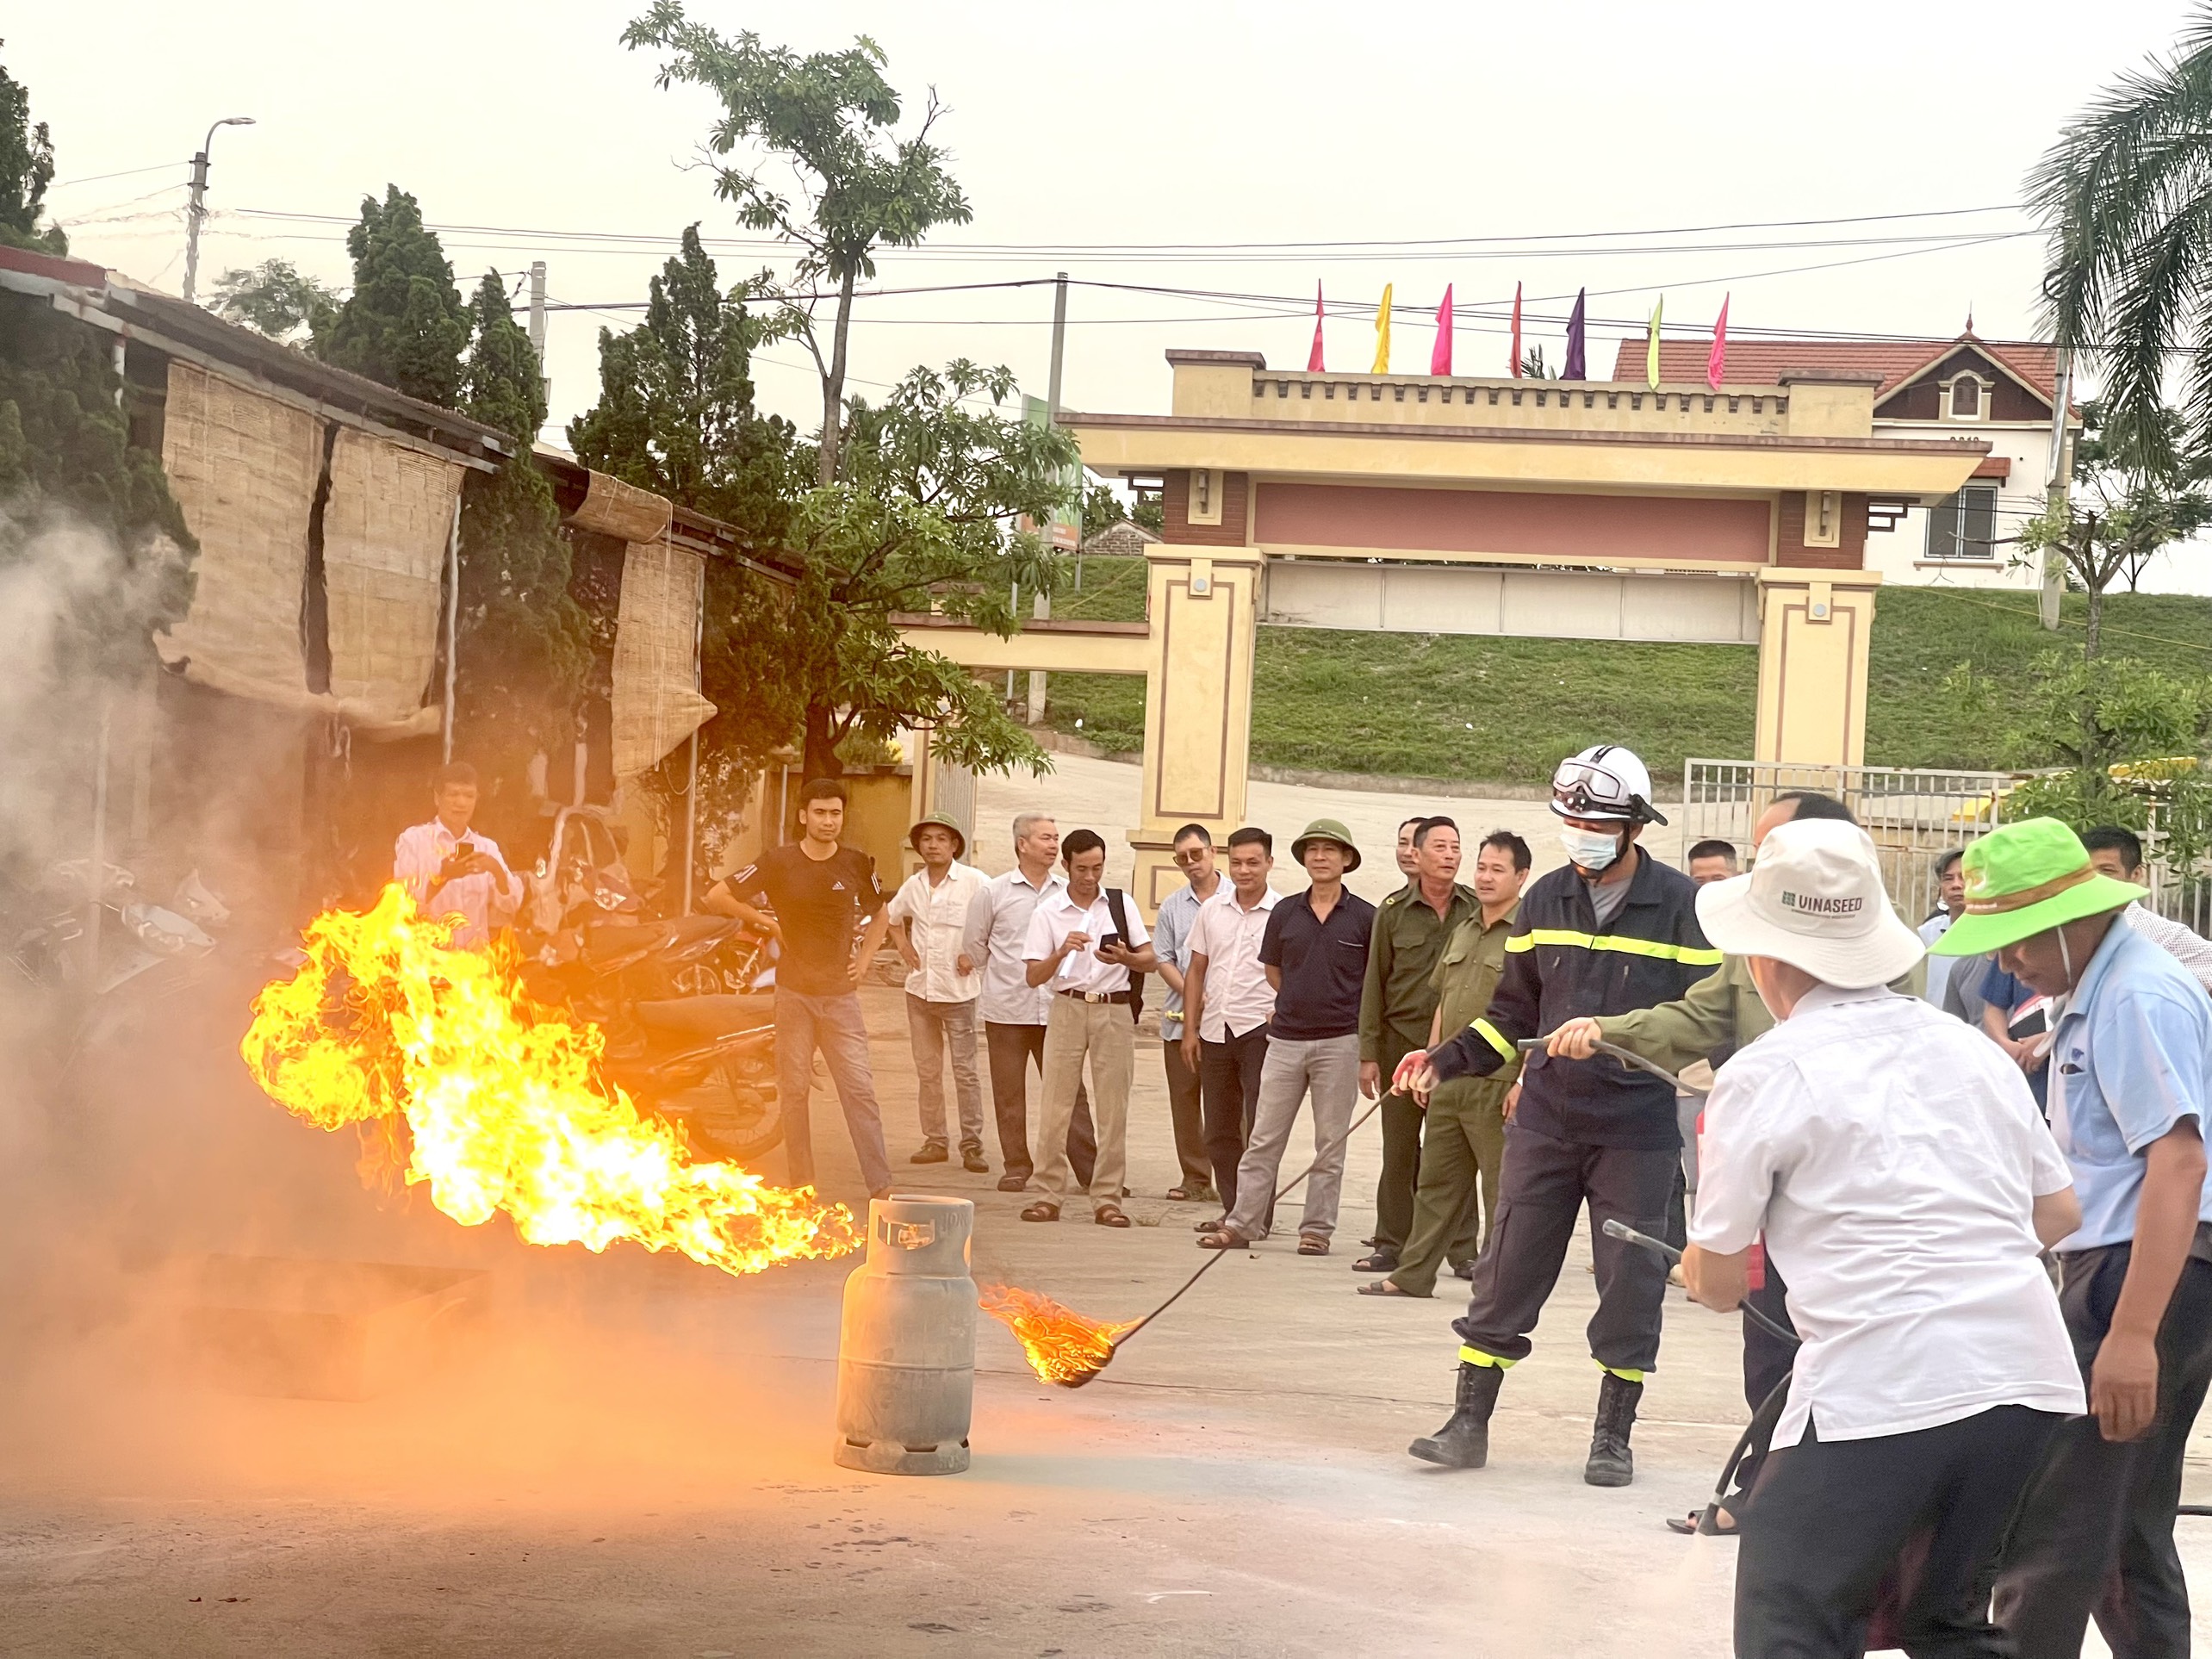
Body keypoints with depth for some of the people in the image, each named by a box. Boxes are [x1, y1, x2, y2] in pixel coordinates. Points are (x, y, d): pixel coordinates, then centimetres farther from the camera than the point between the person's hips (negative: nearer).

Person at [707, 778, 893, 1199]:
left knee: (858, 1087, -6)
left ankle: (880, 1185, -8)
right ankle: (801, 1187, 11)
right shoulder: (779, 861, -3)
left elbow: (879, 915, 22)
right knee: (793, 1088, 4)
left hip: (841, 992, 1)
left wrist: (866, 957, 7)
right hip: (794, 991, -1)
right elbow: (716, 897, -1)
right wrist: (766, 922, -3)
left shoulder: (856, 864, 4)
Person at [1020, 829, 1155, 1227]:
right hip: (1067, 1010, -1)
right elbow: (1034, 977, -2)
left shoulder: (1120, 903, 6)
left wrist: (1125, 958, -16)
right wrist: (1061, 952, -21)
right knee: (1055, 1107, -3)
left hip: (1115, 1011, 1)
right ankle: (1050, 1196, 4)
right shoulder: (1048, 911, 2)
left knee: (1113, 1110, 1)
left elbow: (1151, 961, 5)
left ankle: (1107, 1200, 5)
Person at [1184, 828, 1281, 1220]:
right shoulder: (1212, 909, 10)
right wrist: (1190, 1029, 10)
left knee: (1259, 1128, -6)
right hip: (1215, 1030, 6)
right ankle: (1232, 1210, 19)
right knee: (1219, 1131, 11)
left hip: (1261, 1030, -6)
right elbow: (1196, 971, 14)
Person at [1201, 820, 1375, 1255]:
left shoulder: (1364, 917, -1)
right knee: (1264, 1138, 3)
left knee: (1330, 1144, 3)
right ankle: (1242, 1223, 7)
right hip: (1286, 1039, 2)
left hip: (1339, 1042, -2)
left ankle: (1317, 1229, 9)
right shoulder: (1285, 913, 6)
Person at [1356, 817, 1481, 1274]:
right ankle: (1392, 1245, 13)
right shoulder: (1393, 911, 3)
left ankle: (1463, 1247, 7)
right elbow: (1375, 984, 6)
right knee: (1399, 1150, 5)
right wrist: (1369, 1053, 2)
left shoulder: (1475, 910, 3)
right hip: (1403, 1038, 0)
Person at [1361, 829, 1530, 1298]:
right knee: (1436, 1182, 13)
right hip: (1450, 1082, 8)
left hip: (1498, 1084, -8)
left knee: (1502, 1189, 0)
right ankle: (1413, 1274, 20)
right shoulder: (1463, 932, 16)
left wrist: (1524, 1081, -20)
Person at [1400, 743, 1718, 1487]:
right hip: (1545, 1120, 3)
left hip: (1638, 1130, -3)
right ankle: (1469, 1422, 10)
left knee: (1630, 1282, 3)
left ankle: (1613, 1435, 17)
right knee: (1507, 1271, 3)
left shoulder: (1681, 905, -6)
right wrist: (1446, 1059, 2)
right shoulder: (1545, 900, 7)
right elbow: (1514, 1010, 14)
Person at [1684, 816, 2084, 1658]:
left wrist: (1697, 1264, 28)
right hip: (2032, 1380, 6)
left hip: (1879, 1391, -6)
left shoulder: (1762, 1075, 0)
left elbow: (1718, 1284, 6)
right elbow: (2060, 1211, 22)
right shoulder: (1973, 1050, 15)